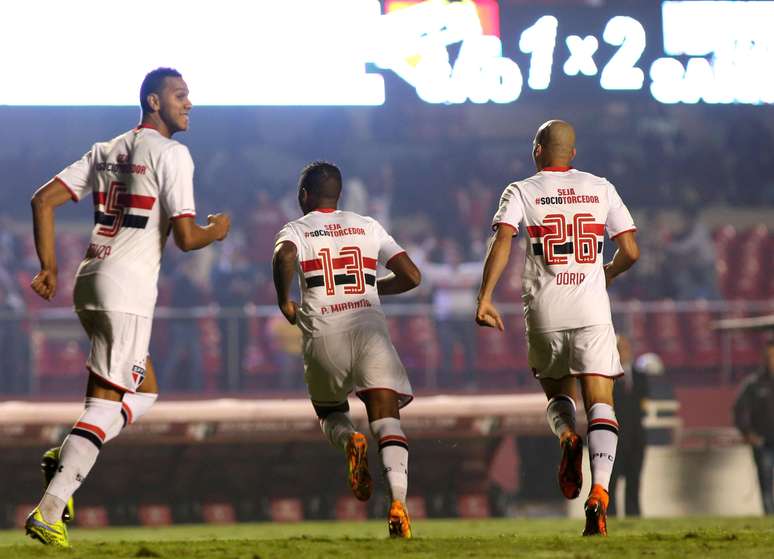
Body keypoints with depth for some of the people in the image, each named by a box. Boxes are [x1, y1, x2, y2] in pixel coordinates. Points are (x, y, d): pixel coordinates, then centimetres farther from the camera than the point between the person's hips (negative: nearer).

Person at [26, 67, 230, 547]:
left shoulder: (106, 151, 17)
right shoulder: (171, 153, -6)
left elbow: (43, 200, 14)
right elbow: (186, 238, -12)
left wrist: (49, 267, 15)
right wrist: (217, 231, 9)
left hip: (90, 281, 8)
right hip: (127, 291, -8)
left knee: (144, 394, 21)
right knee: (105, 406, -7)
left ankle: (65, 457, 4)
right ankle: (49, 512, -14)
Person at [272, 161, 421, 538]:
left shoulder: (294, 230, 11)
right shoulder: (367, 227, 18)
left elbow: (284, 257, -15)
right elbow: (411, 276, 14)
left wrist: (284, 302, 0)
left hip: (324, 335, -1)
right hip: (370, 328, 1)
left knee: (330, 413, 23)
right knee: (386, 418, -6)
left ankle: (349, 441, -13)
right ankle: (398, 500, -30)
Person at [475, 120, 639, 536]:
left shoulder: (521, 192, 4)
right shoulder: (601, 189, 9)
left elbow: (501, 243, -12)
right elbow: (630, 252, 7)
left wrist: (484, 298, -12)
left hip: (544, 314, 0)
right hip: (592, 313, 0)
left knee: (558, 395, 21)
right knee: (600, 404, -2)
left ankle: (567, 438, -13)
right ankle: (599, 493, -23)